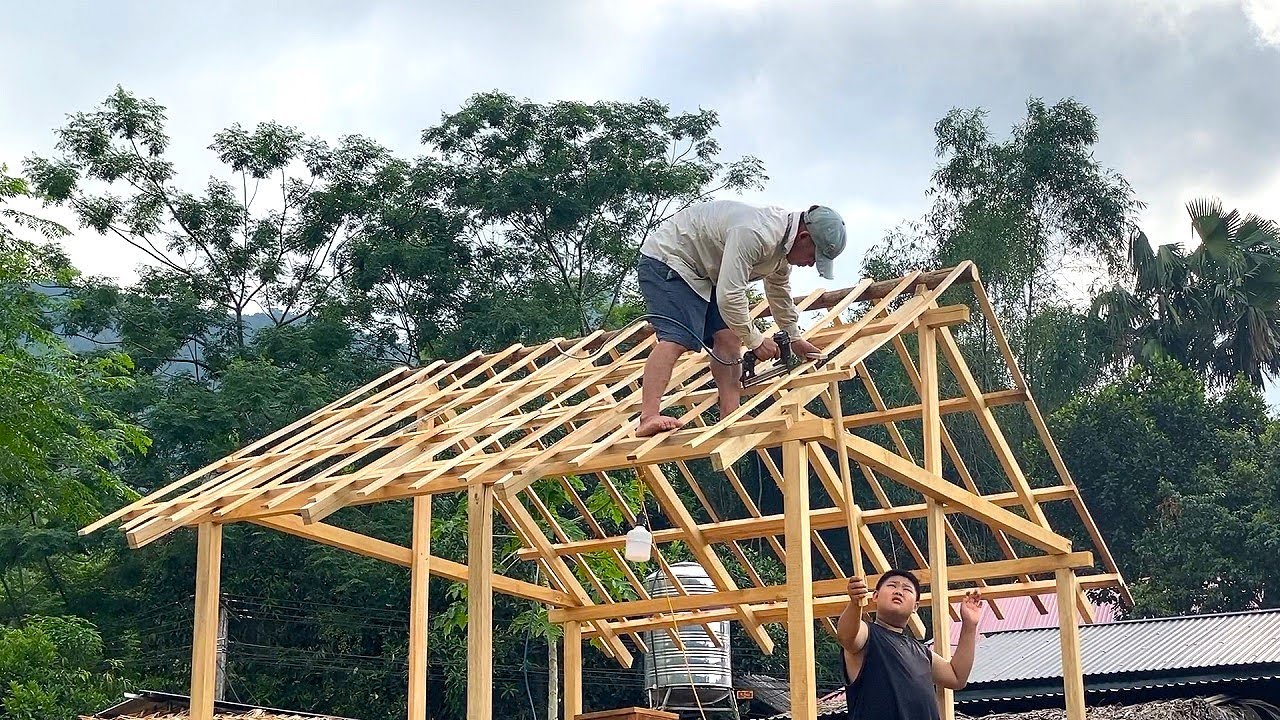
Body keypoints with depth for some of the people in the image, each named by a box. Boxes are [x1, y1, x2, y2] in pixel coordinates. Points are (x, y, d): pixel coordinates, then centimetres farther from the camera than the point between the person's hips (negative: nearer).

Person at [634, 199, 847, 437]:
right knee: (677, 338, -26)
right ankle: (649, 417, -37)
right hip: (666, 259, -10)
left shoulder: (783, 243, 1)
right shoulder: (754, 235, -33)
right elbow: (729, 297, -34)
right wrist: (755, 341, -22)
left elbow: (780, 295, 20)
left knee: (728, 337, -1)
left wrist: (794, 339, 27)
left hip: (704, 272, 10)